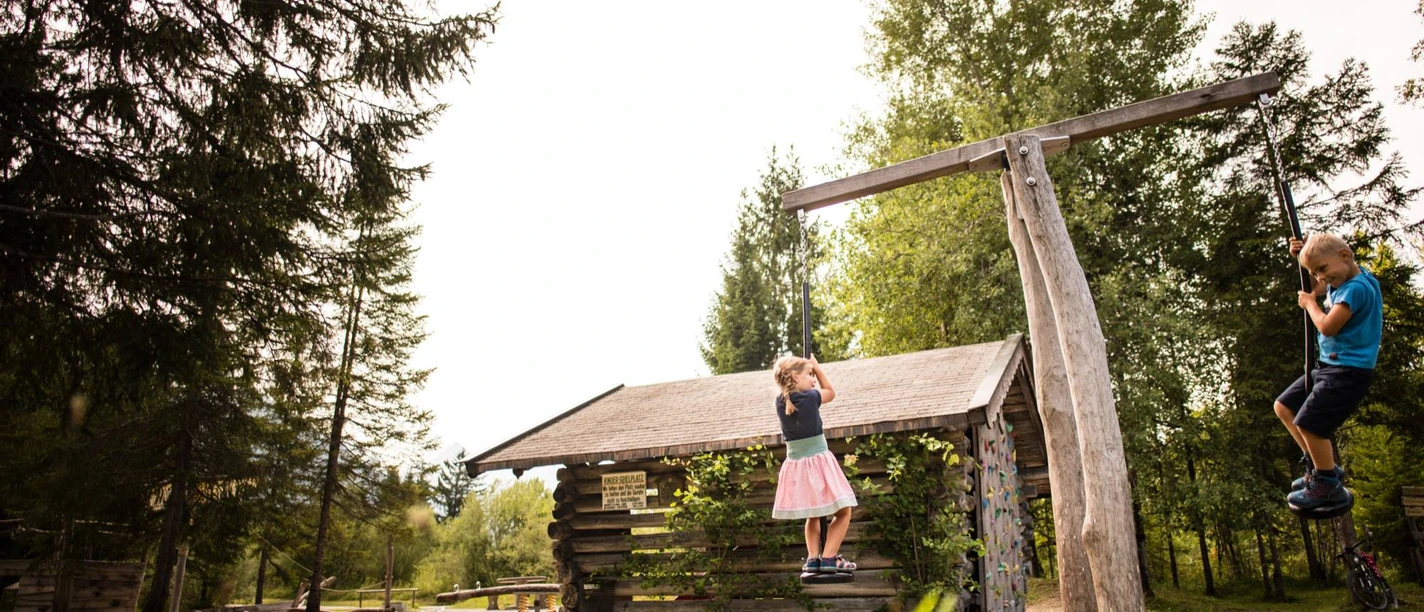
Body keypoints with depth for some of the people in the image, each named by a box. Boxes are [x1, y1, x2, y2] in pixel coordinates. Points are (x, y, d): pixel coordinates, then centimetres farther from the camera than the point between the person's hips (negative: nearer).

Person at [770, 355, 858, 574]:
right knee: (843, 511, 5)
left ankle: (812, 558, 13)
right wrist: (817, 368, 14)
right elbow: (830, 392, 8)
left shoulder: (780, 402, 1)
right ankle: (829, 558, -3)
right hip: (818, 462, -6)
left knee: (813, 515, 23)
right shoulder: (810, 397, -13)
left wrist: (811, 369, 17)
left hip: (795, 465, 6)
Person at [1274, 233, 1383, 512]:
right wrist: (1302, 257, 10)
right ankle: (1322, 466, 21)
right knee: (1284, 407, 12)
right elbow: (1313, 290, 28)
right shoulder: (1340, 282, 8)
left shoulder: (1357, 287, -21)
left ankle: (1328, 487, 5)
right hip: (1329, 365, 10)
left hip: (1350, 371, -10)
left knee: (1308, 423, -14)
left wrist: (1310, 303, -7)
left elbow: (1328, 326, -27)